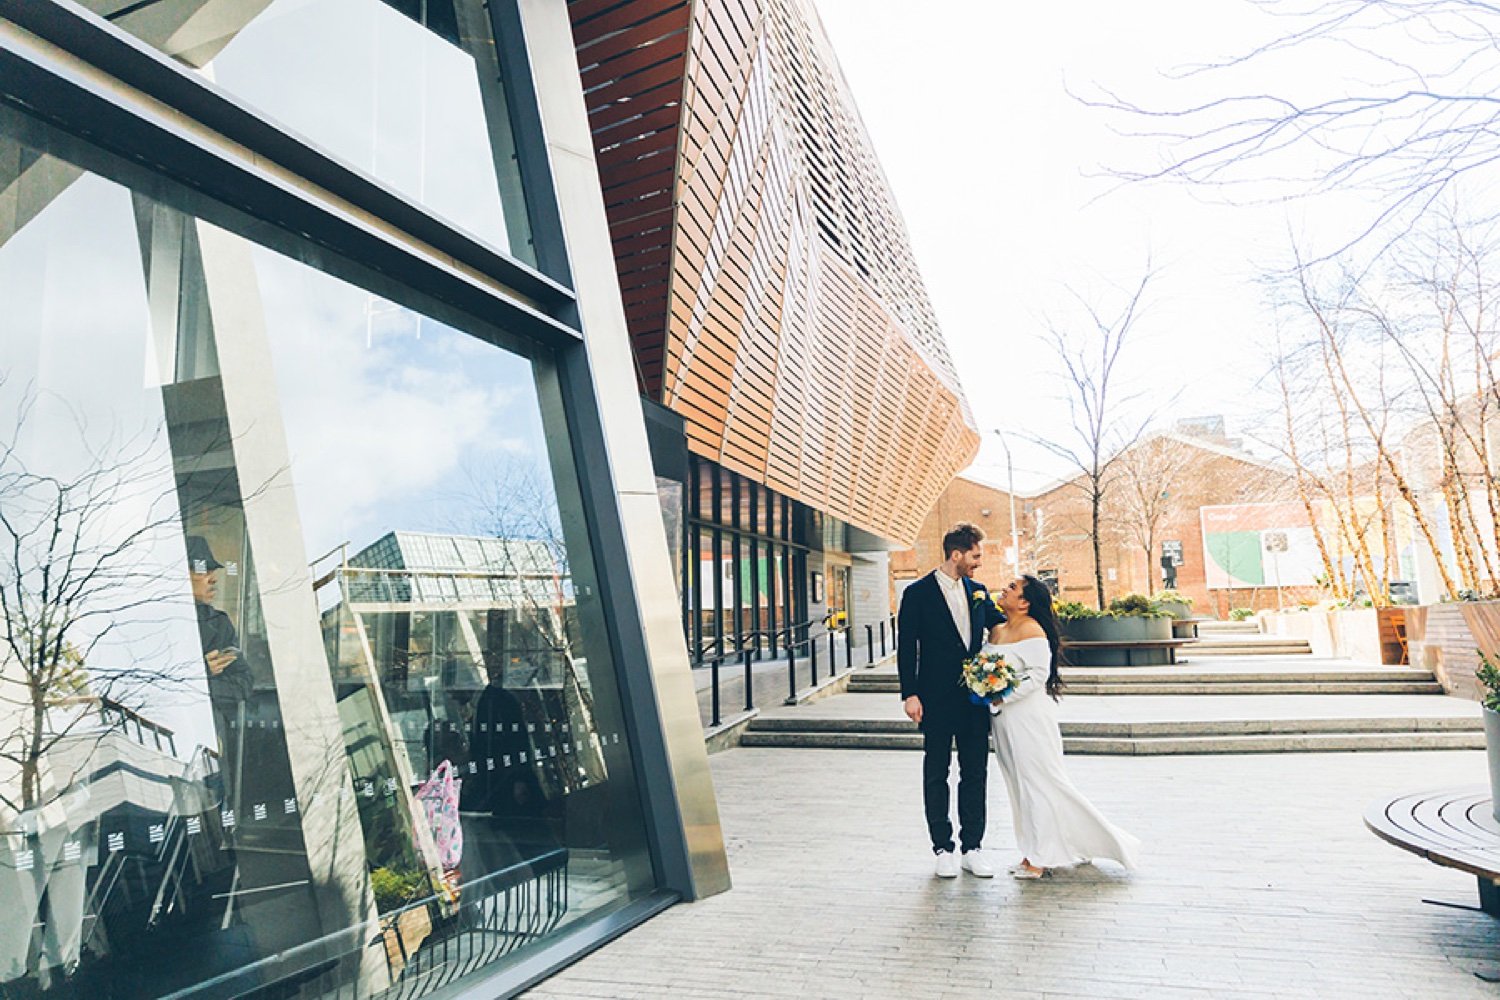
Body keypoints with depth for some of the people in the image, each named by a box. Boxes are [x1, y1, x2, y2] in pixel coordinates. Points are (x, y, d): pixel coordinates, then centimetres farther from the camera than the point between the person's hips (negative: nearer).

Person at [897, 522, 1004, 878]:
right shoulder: (918, 593, -6)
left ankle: (972, 848, 19)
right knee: (937, 774, 6)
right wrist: (910, 694, -13)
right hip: (937, 701, -5)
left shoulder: (978, 591, 8)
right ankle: (943, 849, 16)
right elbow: (906, 648, -8)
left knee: (975, 773, 9)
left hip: (975, 698, 5)